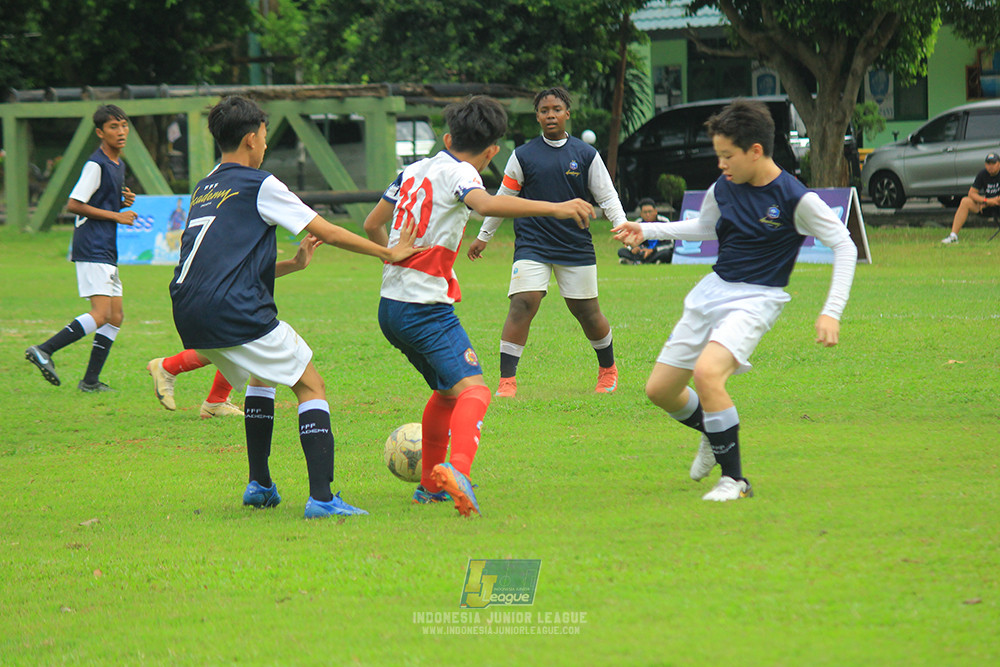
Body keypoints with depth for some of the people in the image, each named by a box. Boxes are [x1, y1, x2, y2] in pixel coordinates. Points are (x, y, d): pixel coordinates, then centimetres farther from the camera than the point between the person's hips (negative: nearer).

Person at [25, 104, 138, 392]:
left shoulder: (118, 164, 17)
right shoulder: (96, 165, -11)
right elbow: (74, 205, -16)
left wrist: (125, 202, 8)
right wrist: (116, 215, -14)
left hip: (106, 250, 10)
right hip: (92, 249, -10)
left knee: (115, 316, 7)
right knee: (101, 315, -19)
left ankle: (91, 380, 8)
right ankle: (44, 351, -19)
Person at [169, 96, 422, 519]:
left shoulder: (203, 190, 22)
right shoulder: (259, 185, 0)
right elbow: (327, 233, 2)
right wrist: (388, 253, 11)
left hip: (190, 317, 8)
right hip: (236, 311, -8)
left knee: (260, 376, 32)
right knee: (311, 386, 2)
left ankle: (259, 484, 26)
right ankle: (321, 497, -12)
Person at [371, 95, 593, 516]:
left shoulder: (414, 171, 16)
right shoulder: (458, 173, -7)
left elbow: (372, 225, 28)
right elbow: (486, 204, -30)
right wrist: (552, 208, -34)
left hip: (390, 305, 9)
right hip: (426, 308, -9)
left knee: (446, 391, 26)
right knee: (472, 390, -20)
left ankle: (430, 484, 34)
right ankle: (457, 469, -46)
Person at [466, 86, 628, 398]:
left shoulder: (587, 155, 4)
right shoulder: (523, 156, 2)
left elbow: (607, 196, 8)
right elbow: (503, 198, 12)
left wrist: (622, 227, -8)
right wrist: (483, 236, 17)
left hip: (577, 247, 1)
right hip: (532, 245, -1)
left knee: (587, 312, 6)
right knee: (522, 304, -18)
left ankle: (608, 369, 33)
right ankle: (507, 381, -15)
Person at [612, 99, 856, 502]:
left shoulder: (796, 199, -15)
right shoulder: (723, 189, 3)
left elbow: (844, 246, -11)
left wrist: (831, 312, -19)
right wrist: (647, 230, 16)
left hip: (755, 299, -7)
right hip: (712, 289, 7)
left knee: (707, 372, -32)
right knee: (659, 389, 6)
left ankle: (734, 480, -19)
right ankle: (715, 436, 39)